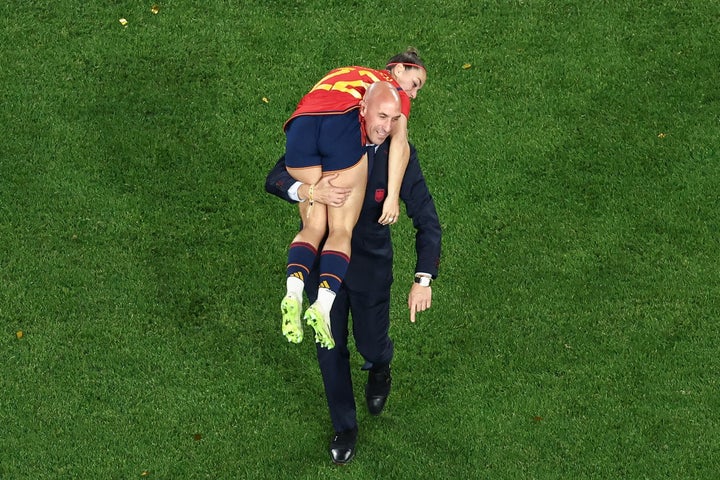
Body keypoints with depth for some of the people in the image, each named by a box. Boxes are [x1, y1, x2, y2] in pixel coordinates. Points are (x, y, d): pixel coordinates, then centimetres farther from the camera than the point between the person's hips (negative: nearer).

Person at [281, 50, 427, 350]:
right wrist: (392, 197, -2)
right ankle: (324, 302, -18)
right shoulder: (394, 90, 23)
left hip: (300, 125, 4)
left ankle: (293, 291, -15)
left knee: (313, 226, 9)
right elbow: (399, 141, 5)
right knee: (341, 230, 2)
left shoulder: (344, 74, 40)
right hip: (342, 126, -4)